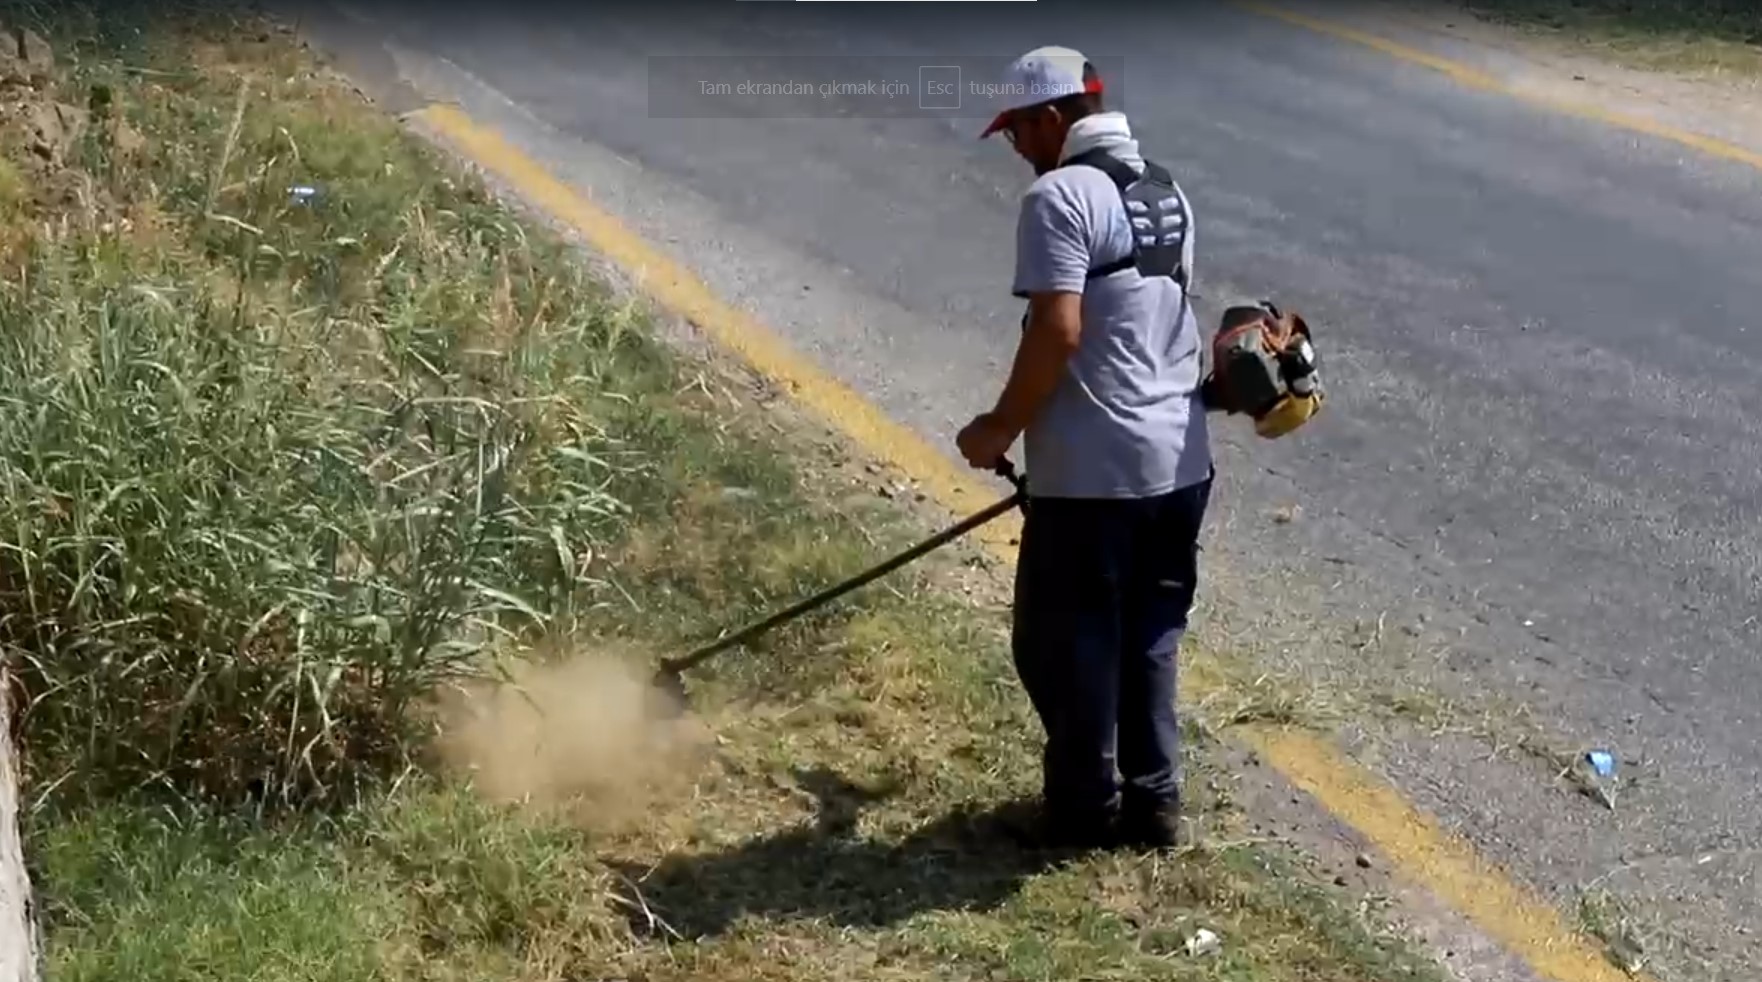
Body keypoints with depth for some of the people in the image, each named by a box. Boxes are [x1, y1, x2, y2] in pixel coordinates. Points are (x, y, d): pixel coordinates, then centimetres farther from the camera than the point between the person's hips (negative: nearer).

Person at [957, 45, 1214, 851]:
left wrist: (1002, 428, -10)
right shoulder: (1166, 192, 14)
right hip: (1176, 460, 9)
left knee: (1063, 643, 7)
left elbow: (1058, 332, -23)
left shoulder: (1059, 196, -14)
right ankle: (1151, 803, 25)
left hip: (1091, 471, -8)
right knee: (1147, 637, 18)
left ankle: (1084, 811, 17)